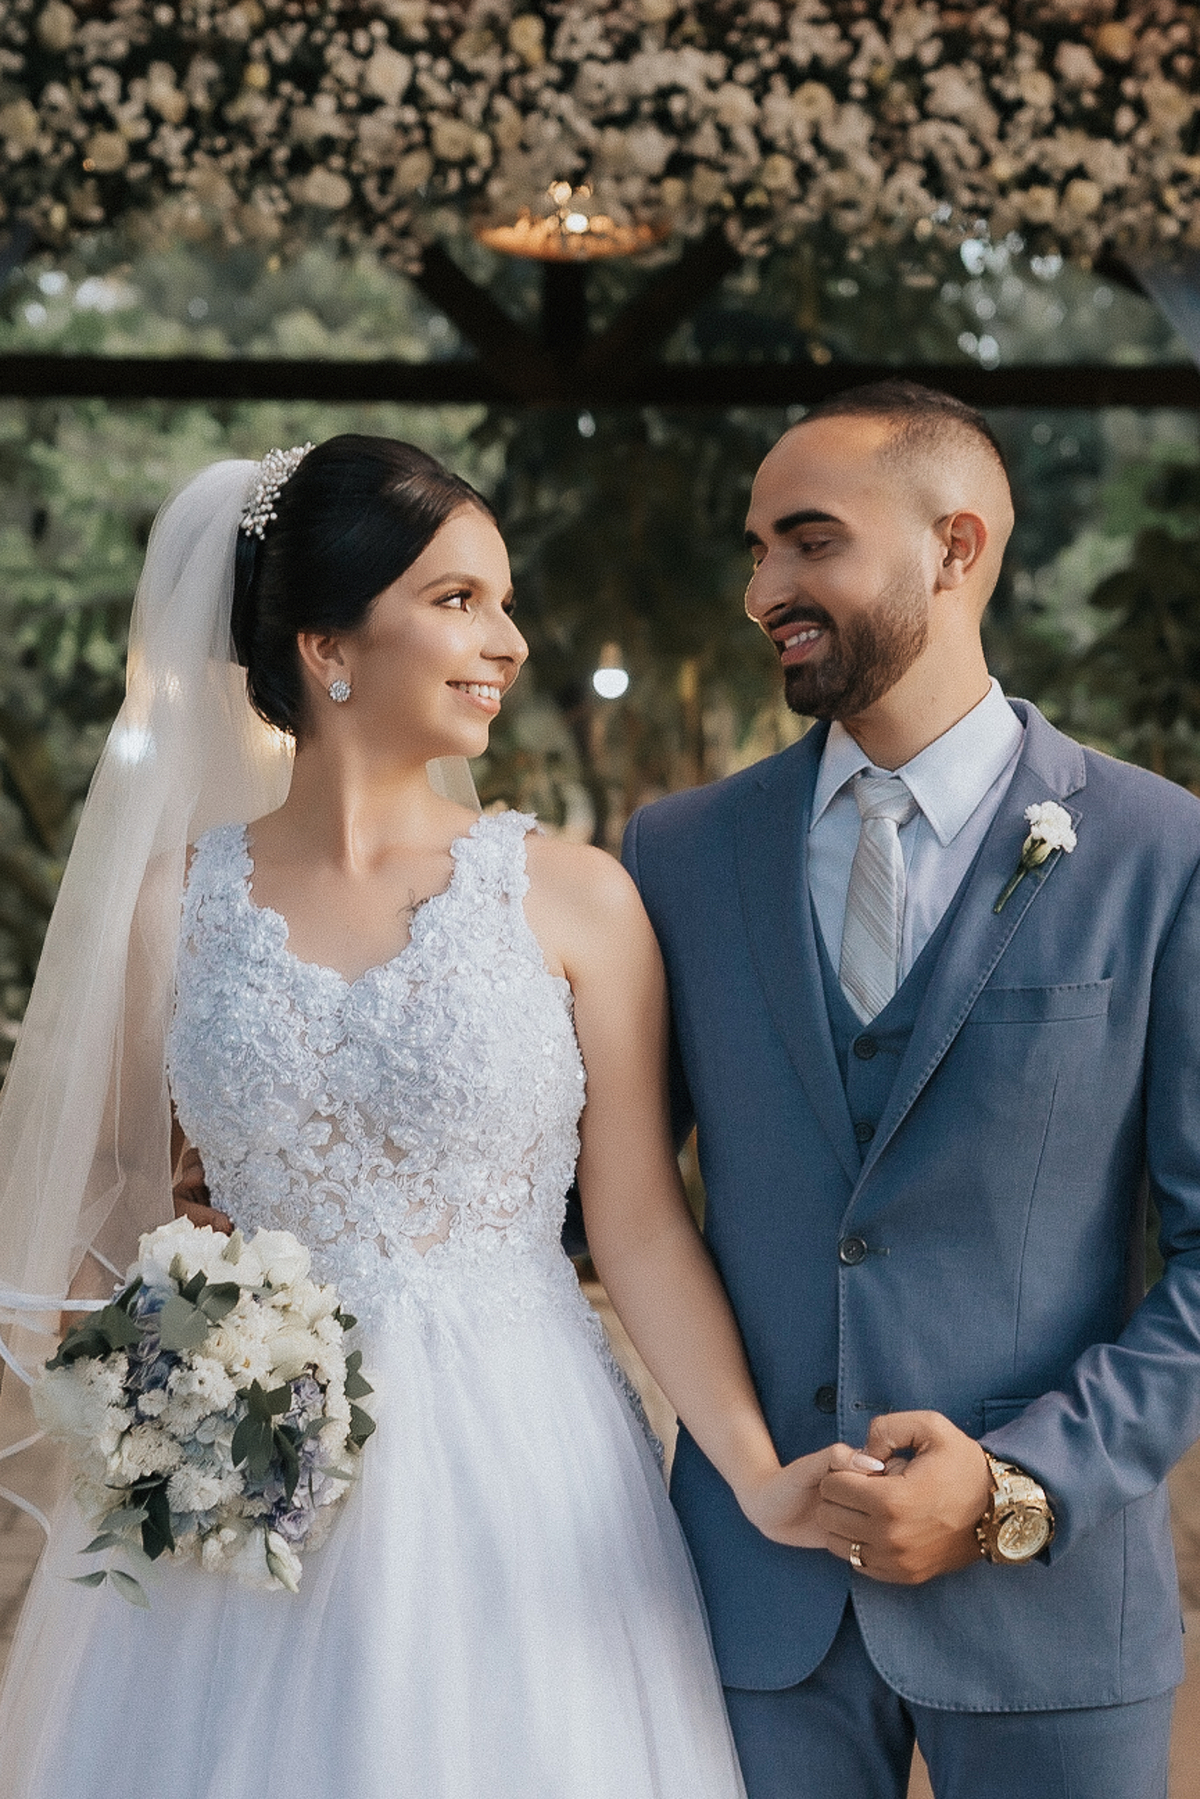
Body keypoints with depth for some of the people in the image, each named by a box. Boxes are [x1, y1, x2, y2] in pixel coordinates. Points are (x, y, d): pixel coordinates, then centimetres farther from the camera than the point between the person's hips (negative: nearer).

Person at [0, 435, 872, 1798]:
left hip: (516, 1485, -1)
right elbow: (113, 1174, 12)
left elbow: (640, 1227, -4)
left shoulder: (572, 897, -3)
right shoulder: (176, 898, 1)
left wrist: (761, 1477, -15)